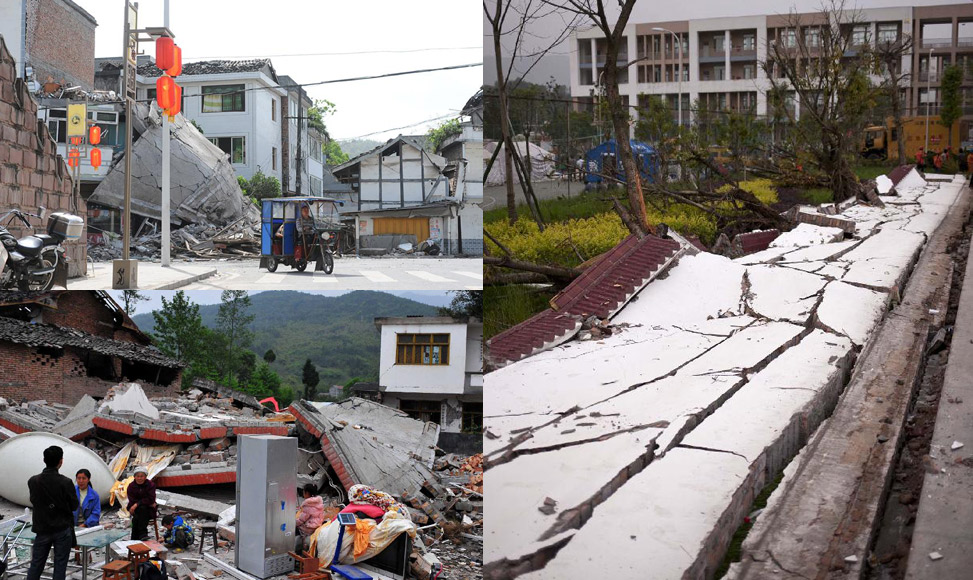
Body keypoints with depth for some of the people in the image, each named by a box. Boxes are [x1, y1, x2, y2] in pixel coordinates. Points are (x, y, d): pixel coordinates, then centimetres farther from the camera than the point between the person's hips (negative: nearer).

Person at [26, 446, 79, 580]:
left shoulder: (32, 481, -6)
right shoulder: (65, 482, -17)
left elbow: (33, 501, 8)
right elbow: (74, 506, -7)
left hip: (42, 529, 3)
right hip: (62, 530, -3)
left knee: (36, 565, 11)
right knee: (60, 566, 5)